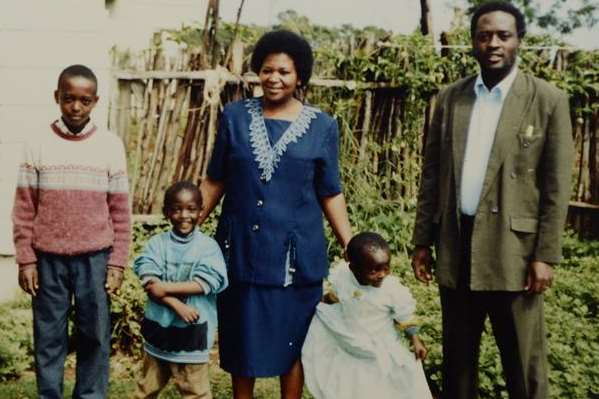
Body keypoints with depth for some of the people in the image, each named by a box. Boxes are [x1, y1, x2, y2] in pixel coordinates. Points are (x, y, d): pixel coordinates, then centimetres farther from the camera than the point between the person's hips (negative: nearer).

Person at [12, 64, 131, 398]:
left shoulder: (111, 145, -1)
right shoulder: (39, 144, -1)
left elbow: (120, 210, 1)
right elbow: (24, 208, 2)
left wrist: (117, 263, -2)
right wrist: (26, 260, -1)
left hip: (95, 259, 0)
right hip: (49, 260, 0)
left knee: (94, 336, 7)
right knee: (49, 337, 9)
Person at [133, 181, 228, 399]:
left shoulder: (208, 246, -6)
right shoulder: (157, 243, 0)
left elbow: (202, 284, -15)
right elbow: (149, 283, -10)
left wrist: (165, 287, -18)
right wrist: (177, 305, -22)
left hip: (191, 331, -3)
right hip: (158, 327, 3)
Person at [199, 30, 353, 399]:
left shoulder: (322, 126, -1)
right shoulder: (235, 116, 1)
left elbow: (330, 194, 2)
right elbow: (215, 181, 6)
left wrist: (352, 247, -4)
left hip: (296, 250, -1)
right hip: (242, 247, 1)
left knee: (292, 340, 10)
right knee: (242, 337, 12)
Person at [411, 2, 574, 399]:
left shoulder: (548, 100, -3)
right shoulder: (450, 98, 7)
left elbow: (556, 186, -5)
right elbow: (432, 174, 9)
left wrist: (546, 255, -9)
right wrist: (422, 241, 6)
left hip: (513, 248, -3)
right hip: (456, 246, 4)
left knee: (524, 366, 6)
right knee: (456, 357, 16)